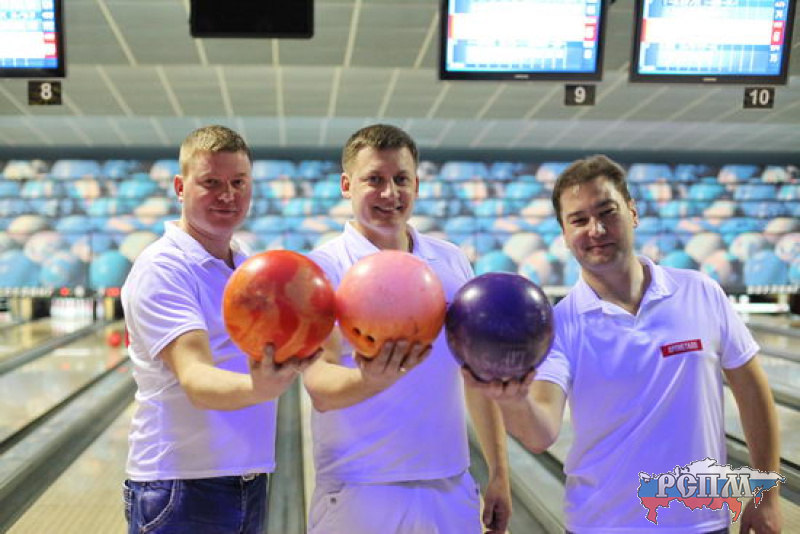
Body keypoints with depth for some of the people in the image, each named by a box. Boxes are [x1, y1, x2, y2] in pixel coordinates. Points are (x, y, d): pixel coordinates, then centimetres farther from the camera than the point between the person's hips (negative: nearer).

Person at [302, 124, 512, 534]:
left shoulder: (452, 262, 4)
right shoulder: (322, 268, -9)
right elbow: (319, 386, -17)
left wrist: (499, 474, 6)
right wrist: (370, 380, -38)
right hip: (359, 495, -3)